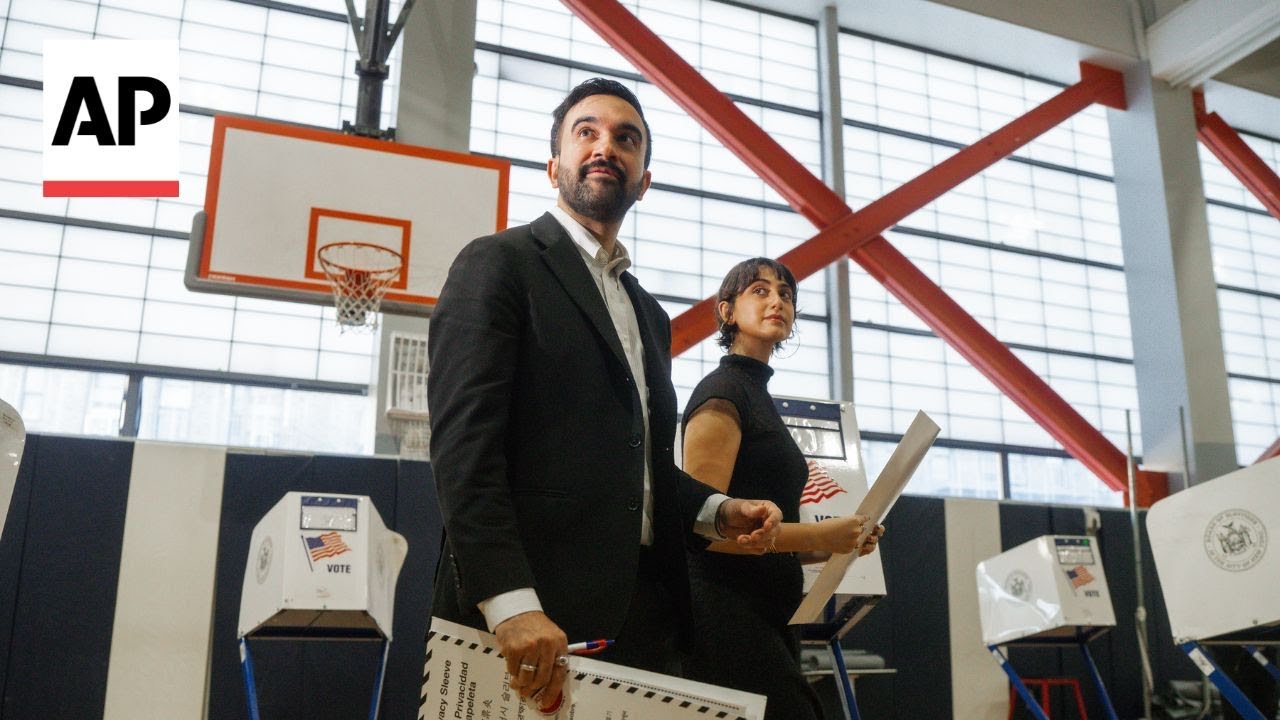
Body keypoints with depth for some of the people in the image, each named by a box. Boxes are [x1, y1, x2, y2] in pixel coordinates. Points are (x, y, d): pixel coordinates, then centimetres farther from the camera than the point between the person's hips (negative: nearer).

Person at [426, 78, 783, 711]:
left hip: (643, 619, 7)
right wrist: (511, 604, -24)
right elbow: (464, 441, -14)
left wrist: (717, 511, 5)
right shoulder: (498, 262, -2)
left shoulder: (651, 317, 22)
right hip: (534, 615, -7)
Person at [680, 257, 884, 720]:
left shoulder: (759, 396, 18)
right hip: (728, 615, -9)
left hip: (763, 617, 9)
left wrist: (835, 545, 6)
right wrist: (819, 534, -17)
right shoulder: (722, 392, -9)